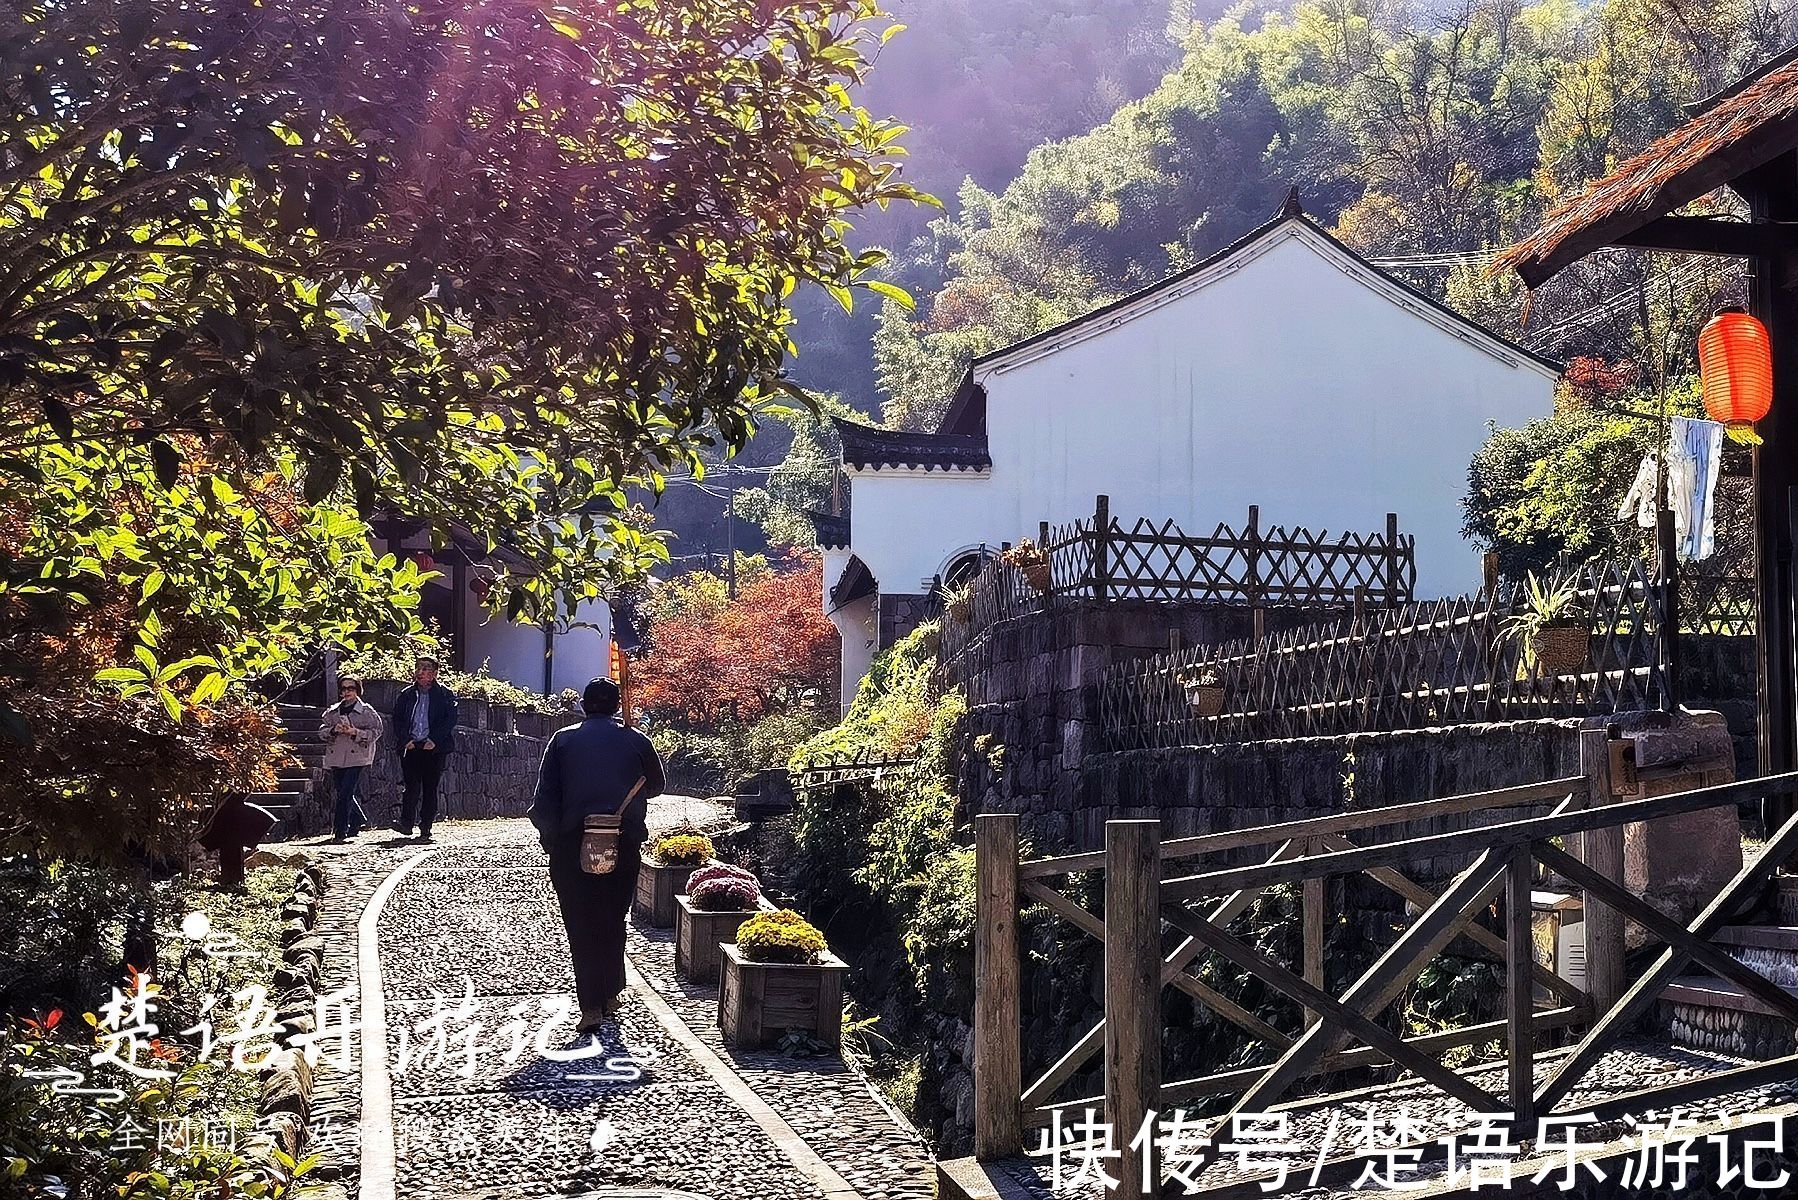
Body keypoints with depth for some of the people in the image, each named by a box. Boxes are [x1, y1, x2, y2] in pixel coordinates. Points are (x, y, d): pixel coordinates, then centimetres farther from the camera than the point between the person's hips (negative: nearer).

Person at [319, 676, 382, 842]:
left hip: (356, 758, -5)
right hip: (336, 758, 5)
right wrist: (334, 730, -10)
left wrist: (355, 732, -15)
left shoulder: (367, 712, 2)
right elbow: (322, 732, 11)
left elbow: (376, 732, -3)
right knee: (344, 794, 11)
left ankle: (340, 831, -10)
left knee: (345, 794, -13)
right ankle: (357, 821, 33)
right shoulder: (332, 712, 14)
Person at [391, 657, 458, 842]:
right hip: (411, 747, 1)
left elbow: (450, 720, -3)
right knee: (412, 786, -12)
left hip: (434, 748, -1)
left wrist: (434, 740, -13)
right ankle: (407, 823, -7)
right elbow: (397, 719, 11)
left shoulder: (444, 695, 3)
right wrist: (405, 740, -5)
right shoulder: (406, 695, 12)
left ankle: (425, 829, 5)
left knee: (430, 788, 1)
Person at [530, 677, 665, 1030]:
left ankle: (591, 1007, -3)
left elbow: (545, 796, -2)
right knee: (613, 921, 17)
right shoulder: (636, 742, 5)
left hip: (573, 844, -1)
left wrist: (550, 839, 3)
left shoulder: (563, 740, 4)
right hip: (624, 843, 1)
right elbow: (657, 785, 20)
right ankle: (611, 994, 24)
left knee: (580, 925, 3)